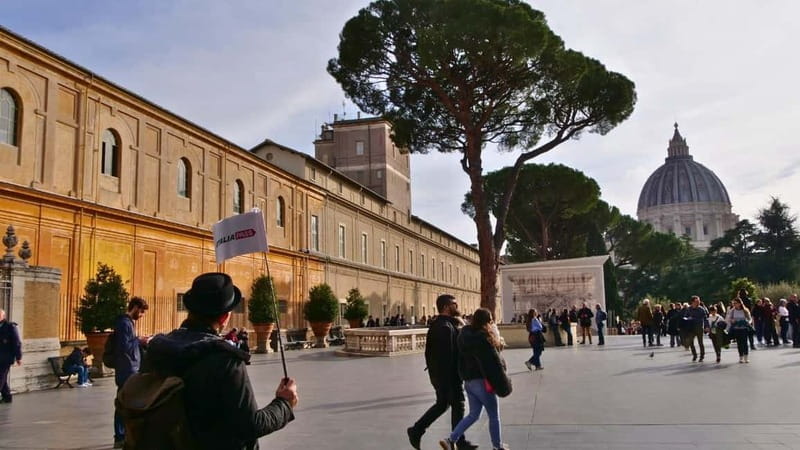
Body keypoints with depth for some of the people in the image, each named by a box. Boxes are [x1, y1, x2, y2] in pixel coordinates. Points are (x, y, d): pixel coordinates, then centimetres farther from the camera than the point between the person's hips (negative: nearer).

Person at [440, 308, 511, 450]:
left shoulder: (465, 335, 6)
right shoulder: (483, 338, -20)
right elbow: (493, 362, -18)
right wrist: (503, 383, -11)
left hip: (468, 381, 8)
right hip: (482, 381, -8)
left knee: (473, 415, 17)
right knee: (494, 416, 10)